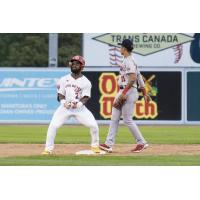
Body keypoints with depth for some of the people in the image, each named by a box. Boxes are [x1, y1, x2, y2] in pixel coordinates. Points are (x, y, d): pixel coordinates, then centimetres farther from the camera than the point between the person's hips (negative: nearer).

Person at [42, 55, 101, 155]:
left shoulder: (86, 82, -2)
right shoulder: (64, 79, 5)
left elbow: (86, 97, -7)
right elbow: (60, 94, 6)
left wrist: (79, 104, -26)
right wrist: (63, 102, -15)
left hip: (79, 108, -1)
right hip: (65, 107, 1)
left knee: (93, 125, -13)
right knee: (53, 126, -15)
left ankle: (95, 146, 11)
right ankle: (48, 149, -4)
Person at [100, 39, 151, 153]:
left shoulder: (129, 61, -13)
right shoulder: (129, 61, 17)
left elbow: (133, 78, -24)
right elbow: (139, 77, 19)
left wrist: (124, 93, -25)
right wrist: (145, 93, 20)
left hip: (129, 92, -10)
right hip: (123, 92, 10)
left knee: (128, 120, -6)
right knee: (114, 118, 7)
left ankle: (142, 143, 2)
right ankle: (109, 144, 7)